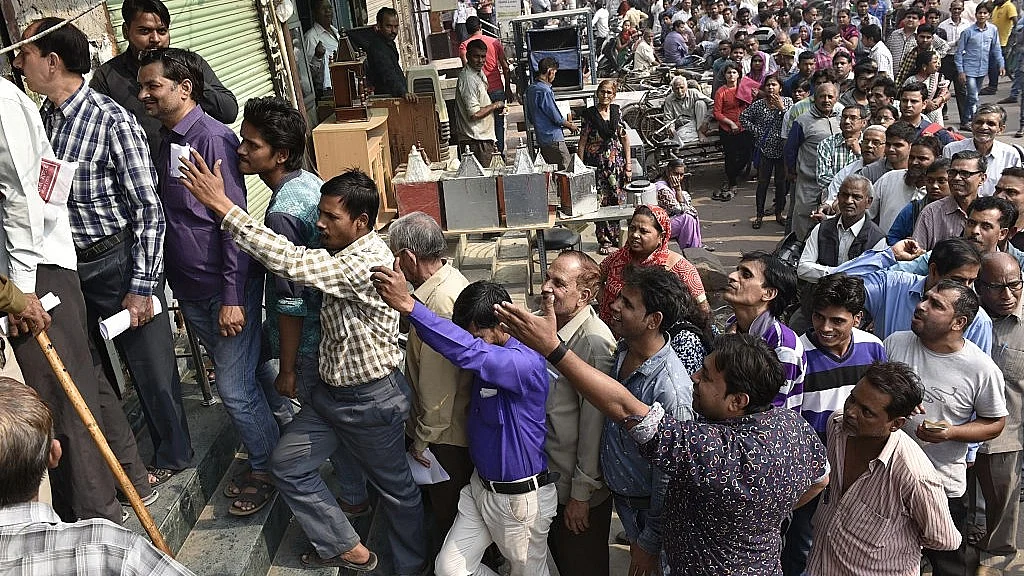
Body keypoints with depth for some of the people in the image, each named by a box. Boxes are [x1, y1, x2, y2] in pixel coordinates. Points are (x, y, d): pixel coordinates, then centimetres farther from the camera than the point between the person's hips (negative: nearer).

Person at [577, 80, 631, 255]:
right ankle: (603, 240, 7)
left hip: (616, 160, 3)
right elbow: (583, 141, -4)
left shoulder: (616, 111, 6)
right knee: (600, 200, -2)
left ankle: (615, 236, 18)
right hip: (596, 160, -3)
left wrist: (628, 161, 5)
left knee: (615, 198, 5)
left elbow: (624, 137, 9)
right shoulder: (589, 114, -4)